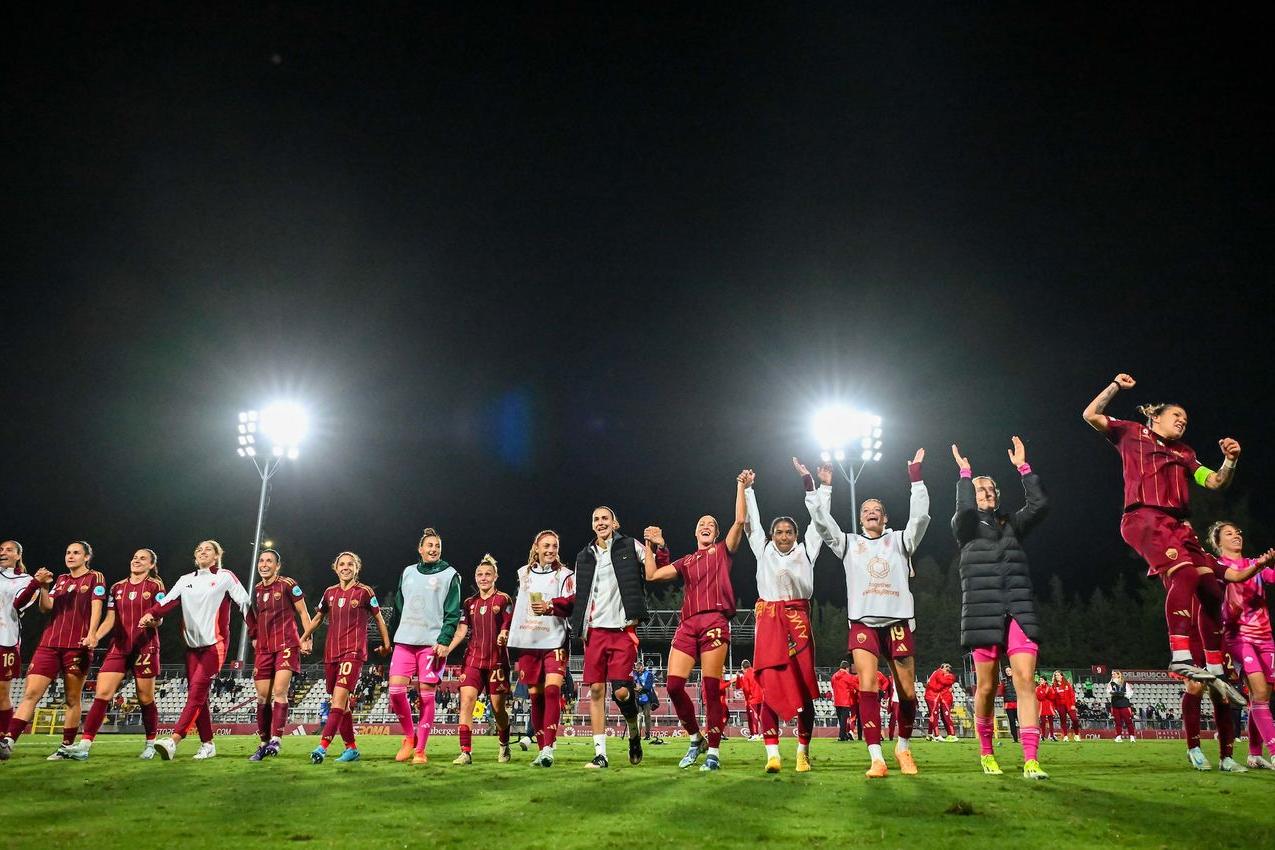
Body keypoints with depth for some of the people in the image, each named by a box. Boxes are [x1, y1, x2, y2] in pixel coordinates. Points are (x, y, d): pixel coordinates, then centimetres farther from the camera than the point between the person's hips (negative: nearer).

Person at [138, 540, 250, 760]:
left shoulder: (225, 577, 2)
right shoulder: (186, 580, 15)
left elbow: (244, 603, -1)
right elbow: (168, 601, 1)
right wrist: (150, 614, -20)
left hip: (215, 644, -5)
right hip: (192, 645, 6)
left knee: (197, 691, -15)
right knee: (197, 696, 3)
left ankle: (173, 742, -23)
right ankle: (207, 745, 10)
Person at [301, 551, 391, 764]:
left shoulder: (365, 592, -1)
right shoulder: (330, 592, 11)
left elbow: (378, 618, 9)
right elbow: (317, 618, 26)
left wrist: (386, 644, 12)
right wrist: (302, 638, 22)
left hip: (354, 651, -5)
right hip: (331, 652, 5)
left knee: (340, 696, -19)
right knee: (341, 703, 9)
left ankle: (323, 746, -23)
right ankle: (351, 748, 19)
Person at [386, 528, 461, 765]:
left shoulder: (449, 574, 3)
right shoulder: (408, 572, 16)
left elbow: (453, 613, -3)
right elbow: (399, 607, 21)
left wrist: (444, 641, -13)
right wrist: (394, 636, 17)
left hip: (432, 643, -4)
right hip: (404, 641, 4)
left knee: (426, 694, -3)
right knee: (396, 689, -6)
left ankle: (420, 750, 6)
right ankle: (409, 737, 14)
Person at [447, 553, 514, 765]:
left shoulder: (504, 599, 1)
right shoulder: (469, 603, 12)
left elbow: (509, 627, -2)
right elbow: (461, 631, 9)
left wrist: (504, 636, -24)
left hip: (497, 660, -3)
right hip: (473, 659, 3)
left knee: (497, 708, 4)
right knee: (466, 699, -14)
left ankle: (504, 746, 29)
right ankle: (466, 752, -12)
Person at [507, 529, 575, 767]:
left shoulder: (565, 574, 3)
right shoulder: (523, 574, 16)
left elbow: (572, 603, -10)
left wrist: (550, 606, -26)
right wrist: (507, 631, 21)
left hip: (554, 642, -4)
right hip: (527, 643, 4)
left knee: (552, 690, -17)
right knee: (535, 695, 6)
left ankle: (548, 749, -19)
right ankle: (541, 749, 14)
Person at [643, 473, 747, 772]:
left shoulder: (723, 551, 15)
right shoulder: (685, 561, 24)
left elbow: (740, 520, 4)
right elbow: (652, 575, 18)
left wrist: (741, 487, 4)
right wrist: (650, 545, 18)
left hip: (715, 621, -4)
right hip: (687, 624, 4)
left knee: (711, 687, -7)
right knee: (674, 684, -4)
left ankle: (713, 751, 2)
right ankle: (696, 738, 17)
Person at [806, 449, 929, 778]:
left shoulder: (900, 540, 14)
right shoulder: (849, 543, 16)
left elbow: (920, 517, -1)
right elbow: (821, 521, 6)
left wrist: (915, 477, -4)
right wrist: (820, 487, 2)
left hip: (898, 621, 1)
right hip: (863, 622, 0)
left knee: (908, 692, 1)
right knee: (867, 687, -17)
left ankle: (903, 747, 25)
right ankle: (876, 759, -15)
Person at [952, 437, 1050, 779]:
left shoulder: (1012, 524, 19)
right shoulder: (965, 527, 9)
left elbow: (1039, 504, 3)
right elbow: (964, 509, -14)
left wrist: (1023, 467, 3)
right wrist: (965, 474, -2)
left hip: (1019, 611, 2)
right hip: (983, 612, -2)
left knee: (1025, 680, -10)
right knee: (986, 687, 3)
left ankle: (1031, 761, -13)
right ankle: (985, 752, 22)